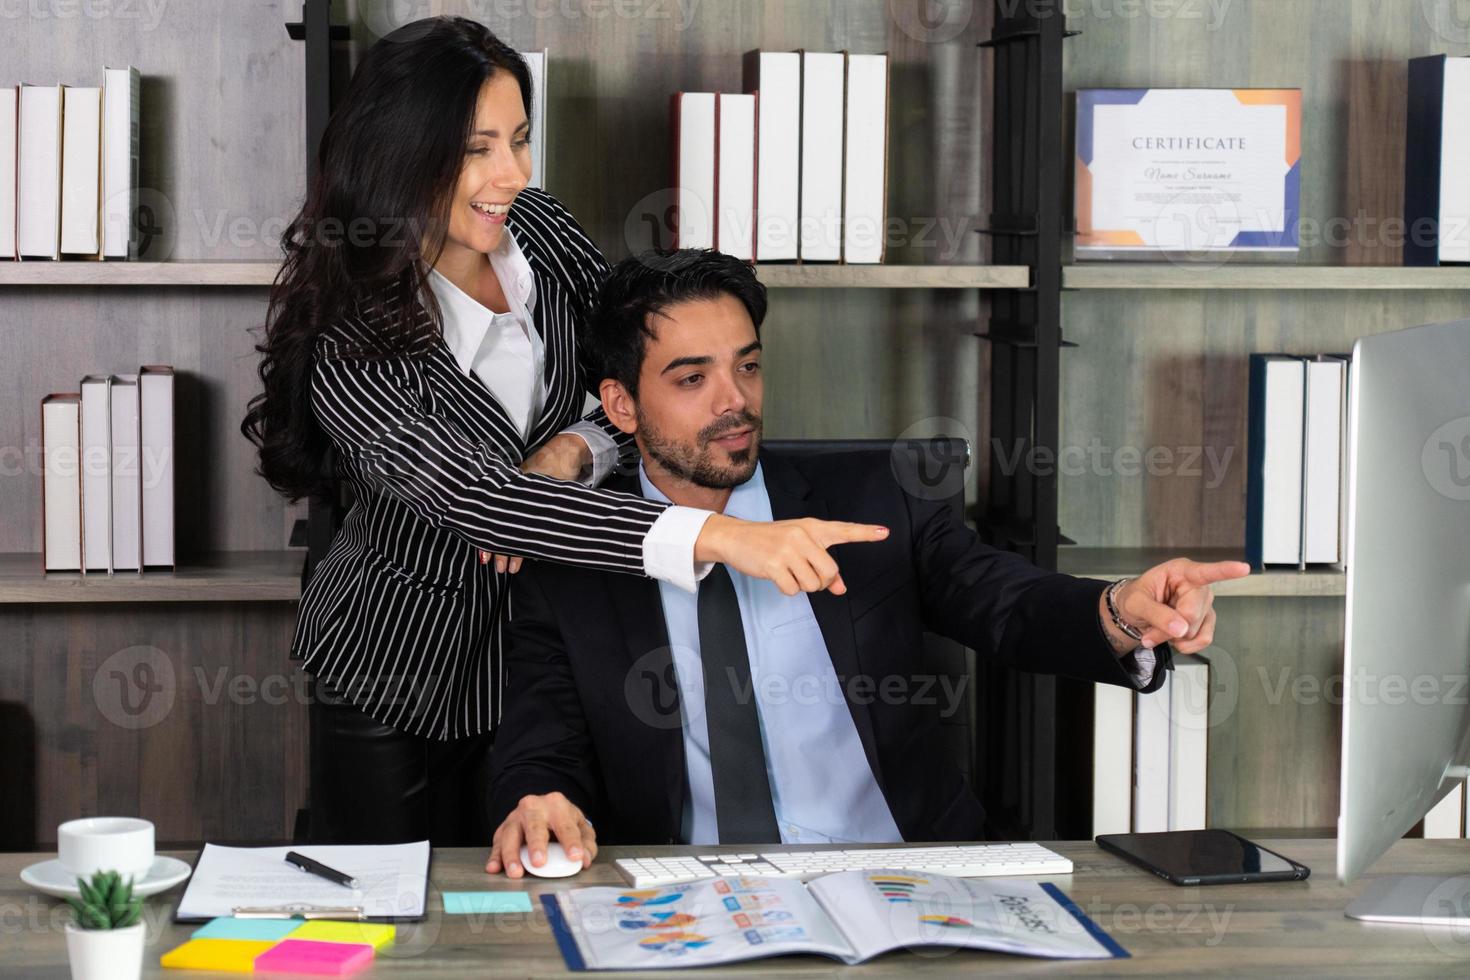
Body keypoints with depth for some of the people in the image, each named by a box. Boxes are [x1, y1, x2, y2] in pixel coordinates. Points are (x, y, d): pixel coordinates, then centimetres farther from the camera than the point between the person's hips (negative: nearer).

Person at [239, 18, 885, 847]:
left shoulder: (540, 232, -10)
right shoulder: (349, 352, -28)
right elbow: (471, 497, -42)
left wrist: (575, 449, -21)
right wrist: (717, 536, -52)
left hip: (535, 654, 5)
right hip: (393, 686, -5)